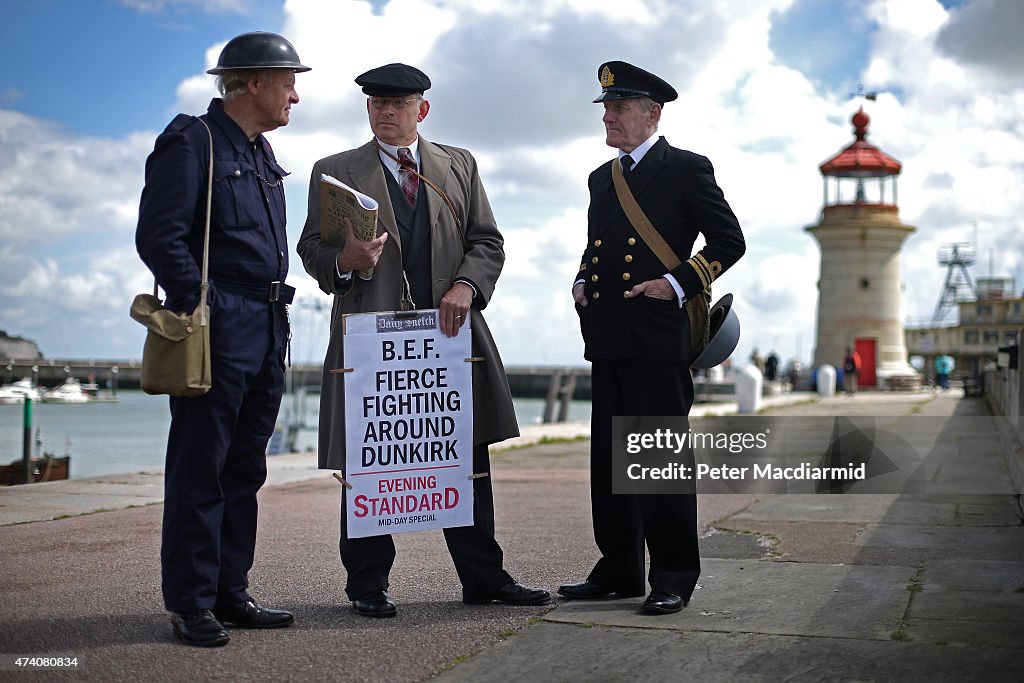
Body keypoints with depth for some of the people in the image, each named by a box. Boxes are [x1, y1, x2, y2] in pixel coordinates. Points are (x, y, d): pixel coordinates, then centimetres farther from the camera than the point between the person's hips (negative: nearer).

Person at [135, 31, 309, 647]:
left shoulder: (262, 153, 20)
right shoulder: (191, 142, -7)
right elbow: (158, 237, -15)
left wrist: (276, 316, 16)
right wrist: (207, 309, -16)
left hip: (268, 331, 9)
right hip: (218, 330, -9)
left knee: (244, 469, 11)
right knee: (200, 470, -3)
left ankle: (231, 593, 19)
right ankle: (191, 603, 5)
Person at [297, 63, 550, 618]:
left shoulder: (460, 166, 15)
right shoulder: (333, 172, 9)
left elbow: (487, 242, 10)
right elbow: (311, 247, 5)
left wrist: (465, 286, -9)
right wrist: (343, 260, -18)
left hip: (448, 335, 2)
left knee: (466, 463, 6)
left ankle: (483, 577, 16)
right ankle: (367, 584, 14)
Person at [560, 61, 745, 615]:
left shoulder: (687, 170, 0)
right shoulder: (603, 177, 21)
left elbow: (729, 240, -1)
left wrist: (680, 284, -12)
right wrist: (582, 282, 11)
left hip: (658, 339, -7)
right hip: (608, 340, 7)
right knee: (608, 459, 10)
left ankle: (673, 578, 5)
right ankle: (619, 570, 20)